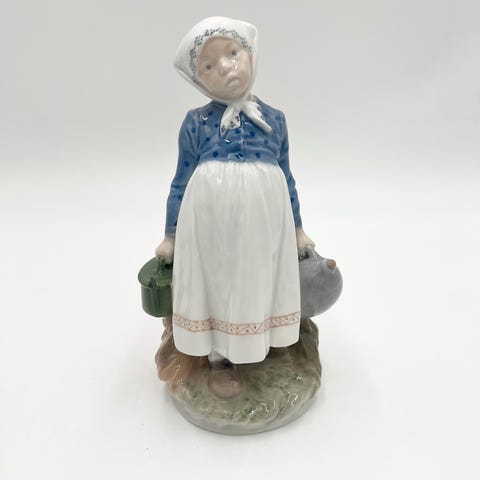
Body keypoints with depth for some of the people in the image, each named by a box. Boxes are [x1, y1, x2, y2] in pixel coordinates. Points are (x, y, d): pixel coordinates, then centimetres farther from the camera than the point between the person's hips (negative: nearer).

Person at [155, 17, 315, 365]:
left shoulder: (274, 120, 8)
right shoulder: (195, 123, 2)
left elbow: (286, 178, 15)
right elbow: (181, 183, 6)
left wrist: (298, 229, 19)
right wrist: (171, 236, 10)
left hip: (261, 222, 2)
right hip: (209, 224, -1)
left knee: (256, 285, 13)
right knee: (212, 285, 12)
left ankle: (249, 351, 41)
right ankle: (215, 351, 40)